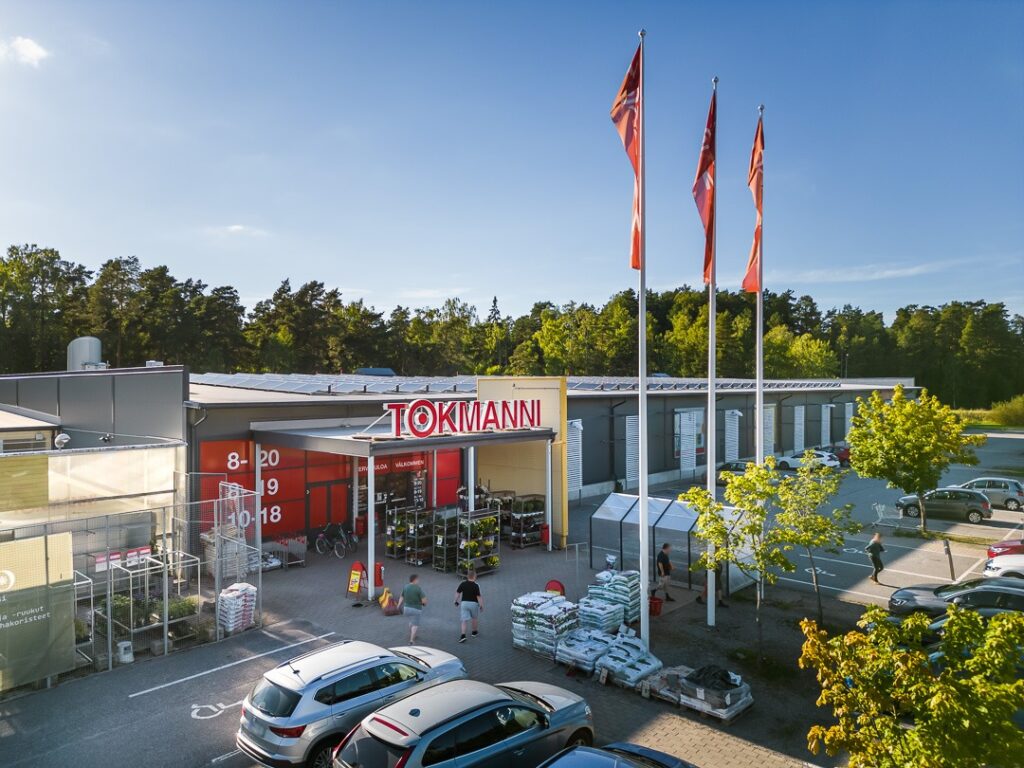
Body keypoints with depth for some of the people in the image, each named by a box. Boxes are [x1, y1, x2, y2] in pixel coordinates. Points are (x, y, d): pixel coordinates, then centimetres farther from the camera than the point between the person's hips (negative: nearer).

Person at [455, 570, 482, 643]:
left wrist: (456, 601, 12)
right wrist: (481, 605, -8)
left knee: (465, 620, 0)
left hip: (464, 603, 2)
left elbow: (457, 593, -1)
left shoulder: (463, 584, -4)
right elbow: (479, 596, -15)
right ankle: (475, 632, 37)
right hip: (473, 603, -2)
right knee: (475, 618, 21)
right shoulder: (476, 585, -14)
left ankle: (463, 635, -14)